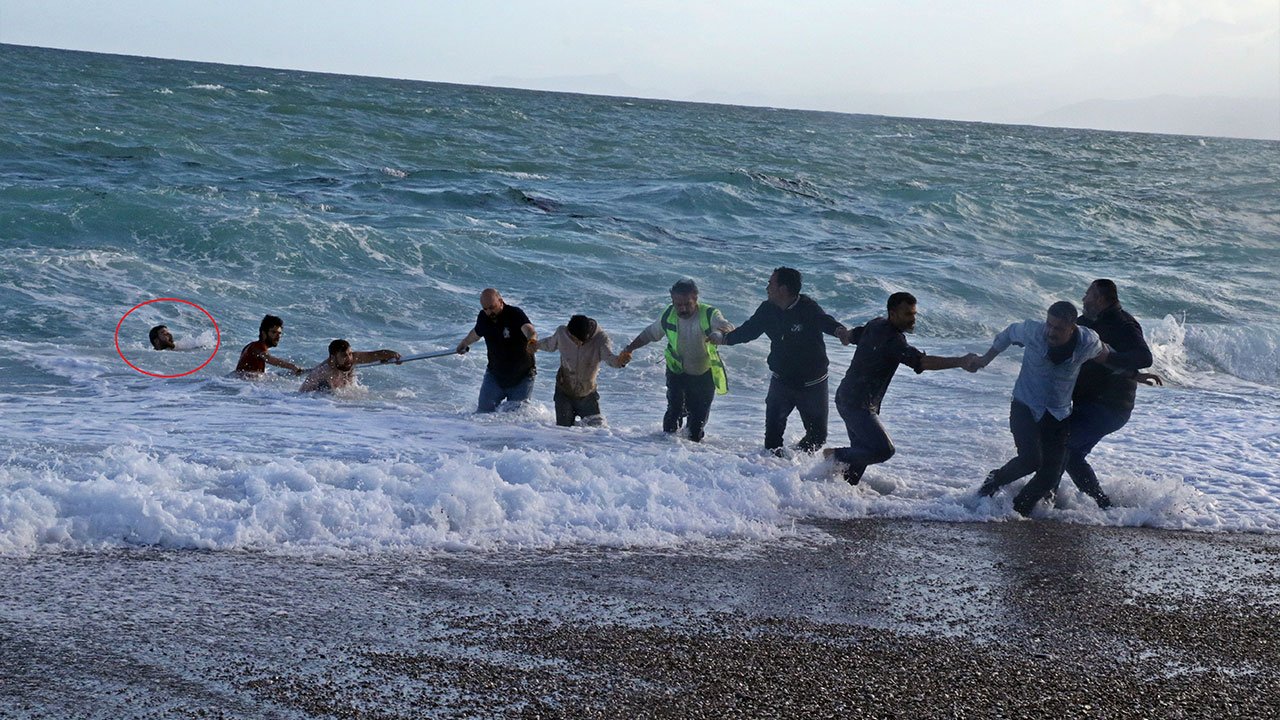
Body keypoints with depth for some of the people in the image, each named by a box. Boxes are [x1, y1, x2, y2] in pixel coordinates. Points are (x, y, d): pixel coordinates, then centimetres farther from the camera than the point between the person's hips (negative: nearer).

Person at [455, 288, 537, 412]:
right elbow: (476, 333, 18)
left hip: (522, 376, -3)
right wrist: (464, 344, 38)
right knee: (484, 412, -2)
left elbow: (528, 328, -42)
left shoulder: (515, 314, -22)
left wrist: (532, 339, -67)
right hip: (494, 374, 4)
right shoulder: (483, 317, -6)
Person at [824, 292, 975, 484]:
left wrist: (845, 335, 53)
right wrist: (961, 362, -34)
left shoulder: (876, 325, 8)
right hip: (857, 405, -10)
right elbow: (922, 361, -32)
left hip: (847, 398, 10)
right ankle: (837, 455, -2)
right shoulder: (892, 340, -22)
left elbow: (851, 335, 27)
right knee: (883, 450, -16)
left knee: (862, 451, 13)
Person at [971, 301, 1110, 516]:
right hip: (1025, 407, -2)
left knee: (1050, 476, -5)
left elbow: (1104, 356, 8)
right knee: (1031, 459, -24)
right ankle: (994, 481, 4)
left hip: (1058, 415, 2)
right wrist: (986, 359, 13)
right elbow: (1010, 333, 5)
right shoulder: (1032, 331, -19)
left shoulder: (1088, 342, -17)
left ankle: (1018, 510, 16)